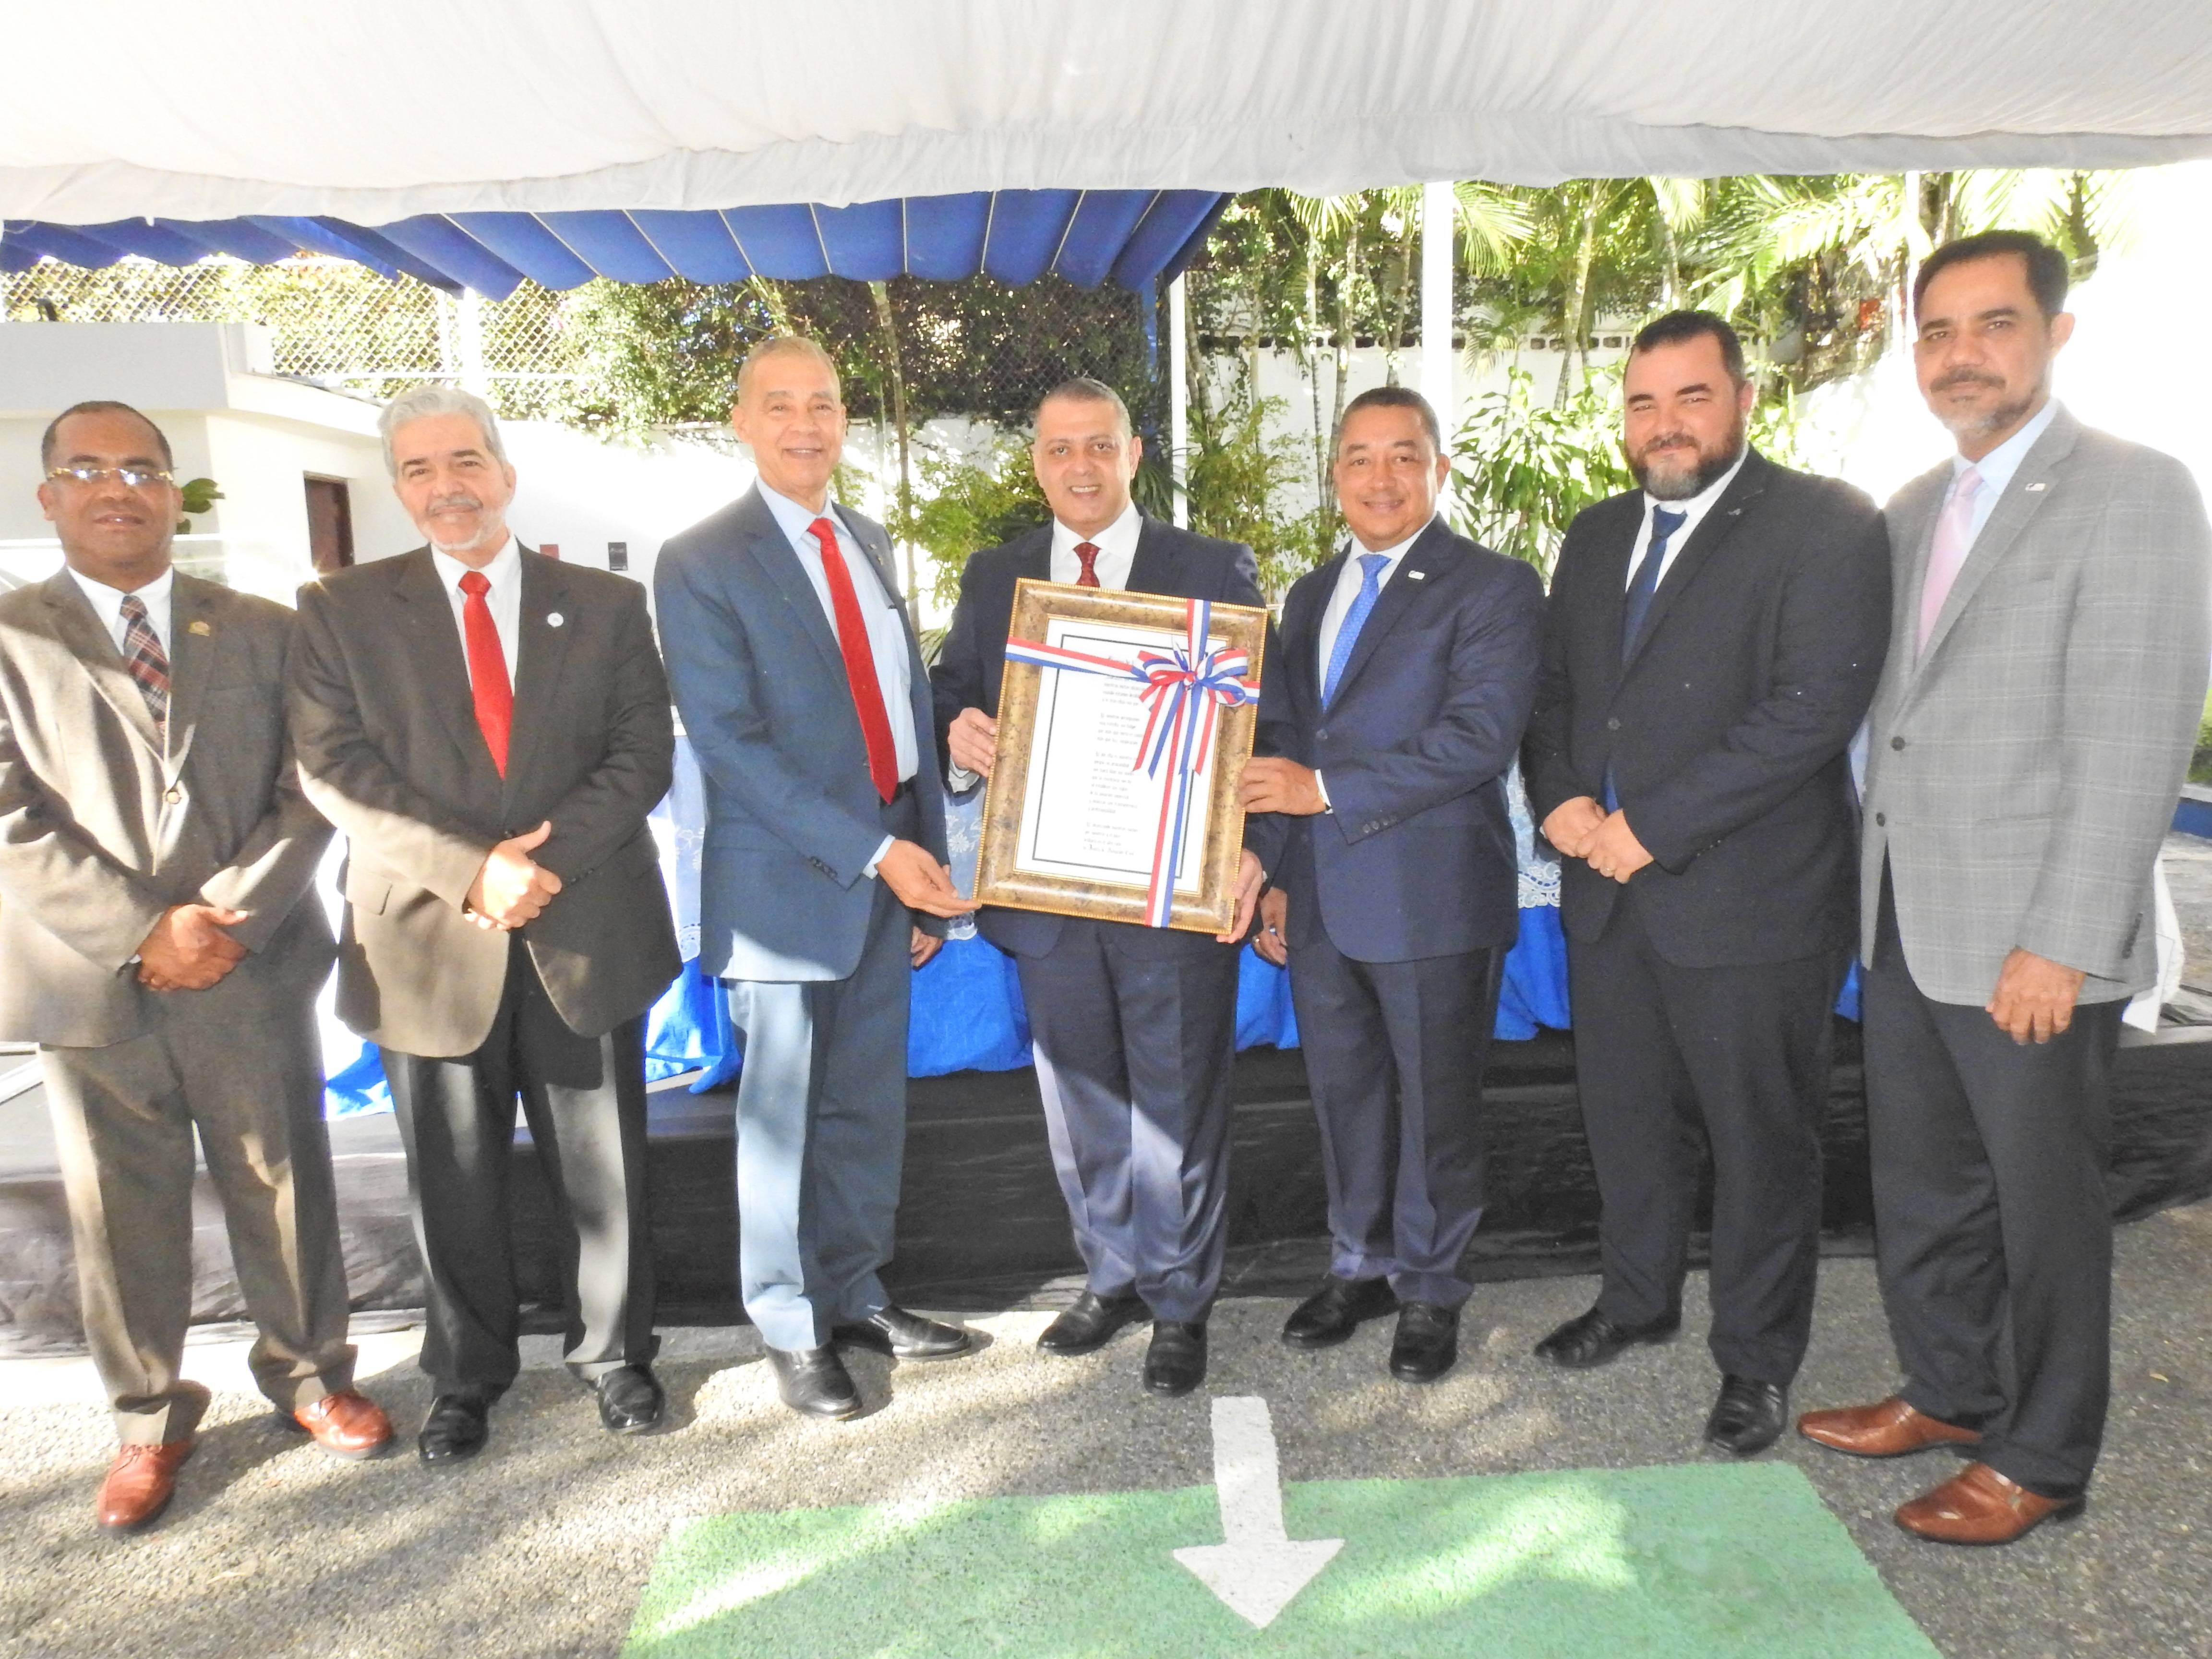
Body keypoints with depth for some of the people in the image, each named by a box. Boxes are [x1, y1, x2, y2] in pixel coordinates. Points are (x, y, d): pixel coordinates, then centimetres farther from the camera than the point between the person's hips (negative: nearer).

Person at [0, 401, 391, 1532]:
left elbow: (308, 791, 0)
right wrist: (144, 931, -14)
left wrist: (230, 916, -11)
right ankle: (147, 1423, 30)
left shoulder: (263, 632, 7)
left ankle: (309, 1375, 31)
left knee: (285, 1187, 11)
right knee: (122, 1216, 11)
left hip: (253, 971, 1)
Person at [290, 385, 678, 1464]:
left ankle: (612, 1353, 33)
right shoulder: (342, 611, 4)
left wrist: (547, 861, -17)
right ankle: (467, 1375, 35)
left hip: (588, 931, 0)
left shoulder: (607, 605, 5)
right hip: (431, 940, 0)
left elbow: (643, 757, -2)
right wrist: (470, 872, -18)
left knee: (604, 1171, 11)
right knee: (454, 1182, 14)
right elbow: (335, 769, -6)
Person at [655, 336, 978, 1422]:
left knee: (870, 1108, 14)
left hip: (891, 870, 6)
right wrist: (872, 853, -18)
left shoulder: (870, 544, 14)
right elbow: (730, 745, -14)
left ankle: (855, 1294, 31)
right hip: (788, 882, -6)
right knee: (784, 1118, 6)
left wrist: (928, 859, 9)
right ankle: (791, 1331, 23)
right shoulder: (701, 564, -7)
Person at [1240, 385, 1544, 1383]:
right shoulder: (1309, 597, 15)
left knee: (1435, 1101, 8)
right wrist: (1273, 869, 9)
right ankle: (1361, 1266, 35)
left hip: (1431, 899, -6)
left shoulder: (1493, 589, -7)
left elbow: (1481, 737, -19)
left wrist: (1328, 789, -20)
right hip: (1321, 900, 6)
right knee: (1344, 1091, 16)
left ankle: (1430, 1288, 27)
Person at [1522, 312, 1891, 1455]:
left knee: (1760, 1140, 8)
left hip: (1747, 899, -5)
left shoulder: (1826, 525, -8)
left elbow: (1814, 705, -18)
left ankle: (1756, 1359, 27)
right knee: (1627, 1121, 18)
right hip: (1606, 891, 6)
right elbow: (1552, 689, 16)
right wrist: (1560, 798, -4)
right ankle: (1639, 1299, 40)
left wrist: (1652, 826, -18)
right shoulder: (1596, 538, 13)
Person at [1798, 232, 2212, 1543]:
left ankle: (2043, 1459, 28)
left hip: (2030, 942, -6)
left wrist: (2061, 943, -19)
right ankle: (1950, 1393, 38)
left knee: (2044, 1206, 10)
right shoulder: (1912, 512, 13)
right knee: (1920, 1187, 18)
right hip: (1906, 928, 7)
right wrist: (1873, 887, 7)